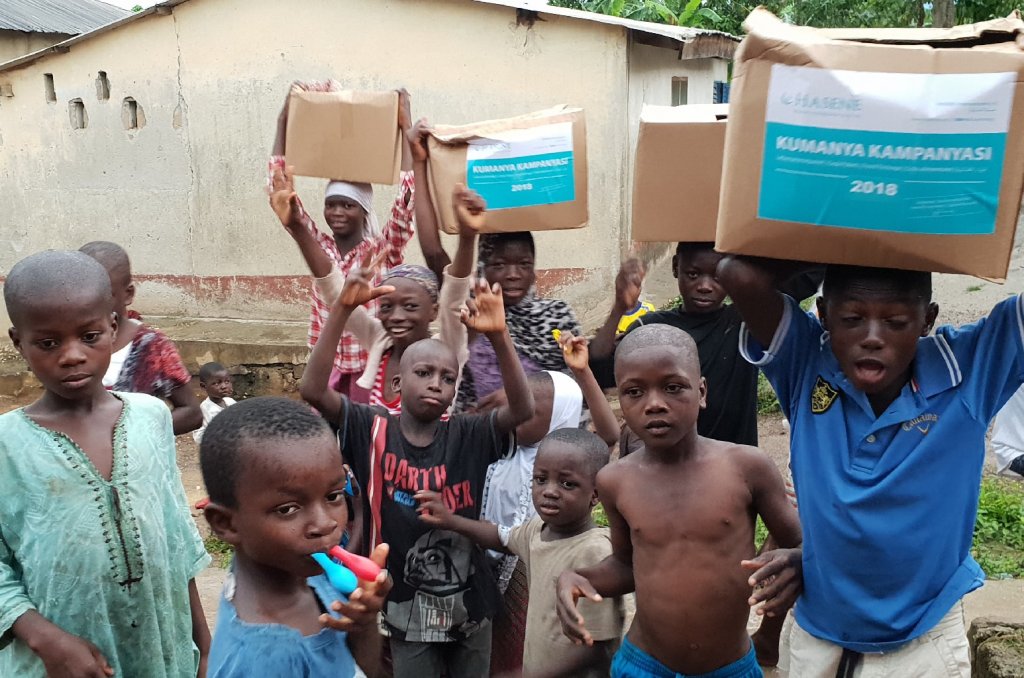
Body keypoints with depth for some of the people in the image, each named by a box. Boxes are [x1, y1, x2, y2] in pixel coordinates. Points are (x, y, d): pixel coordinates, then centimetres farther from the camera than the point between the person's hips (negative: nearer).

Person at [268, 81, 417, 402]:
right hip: (327, 369, 3)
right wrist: (284, 120, -8)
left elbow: (408, 197, -18)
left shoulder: (383, 251, -5)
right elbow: (279, 187, -2)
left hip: (371, 369, -3)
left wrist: (405, 126, -18)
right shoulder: (320, 247, 3)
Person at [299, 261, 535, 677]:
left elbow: (523, 408, -21)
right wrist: (342, 308, -29)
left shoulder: (469, 436, -7)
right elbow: (312, 389, -21)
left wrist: (498, 337, -33)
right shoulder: (373, 431, -9)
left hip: (470, 605, 2)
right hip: (408, 610, -1)